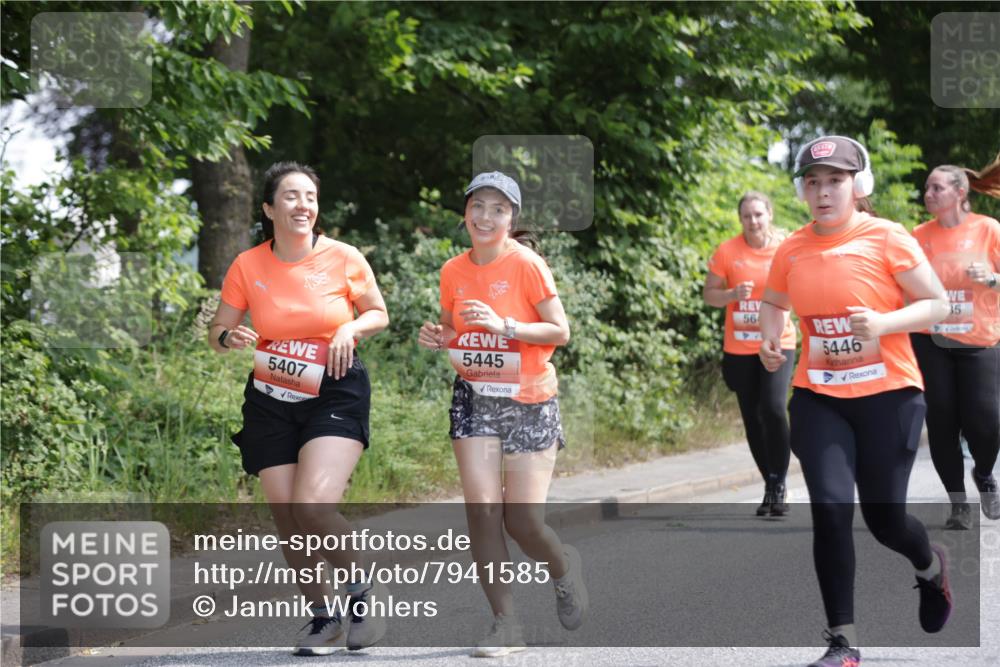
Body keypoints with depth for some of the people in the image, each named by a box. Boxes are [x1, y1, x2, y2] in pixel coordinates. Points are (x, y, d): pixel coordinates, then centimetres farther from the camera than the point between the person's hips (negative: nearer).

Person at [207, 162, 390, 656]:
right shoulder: (247, 266, -3)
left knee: (313, 505, -22)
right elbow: (217, 332, 6)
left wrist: (352, 327, -13)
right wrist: (231, 338, -17)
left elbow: (379, 313, 8)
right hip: (271, 403, 3)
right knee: (288, 521, 1)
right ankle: (323, 616, 22)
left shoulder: (343, 258, -6)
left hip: (336, 396, -3)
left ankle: (361, 587, 4)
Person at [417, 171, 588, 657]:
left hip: (529, 402, -3)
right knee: (481, 508, -11)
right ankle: (506, 624, -1)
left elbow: (560, 331, -12)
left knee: (523, 521, -5)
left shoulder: (527, 265, -11)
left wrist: (504, 326, -25)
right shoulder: (453, 271, 3)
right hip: (474, 399, 4)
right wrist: (436, 336, -5)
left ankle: (564, 567, 30)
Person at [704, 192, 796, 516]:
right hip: (739, 347, 2)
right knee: (752, 419, 7)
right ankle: (770, 485, 22)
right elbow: (708, 294, 1)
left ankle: (778, 483, -7)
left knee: (773, 408, -20)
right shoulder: (727, 252, -3)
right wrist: (733, 294, -17)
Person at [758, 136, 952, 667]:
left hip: (888, 394, -2)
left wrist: (883, 324, -22)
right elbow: (773, 302, 22)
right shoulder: (792, 250, 2)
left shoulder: (887, 238, -9)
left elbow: (937, 305, -6)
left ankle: (931, 567, 43)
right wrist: (769, 340, 2)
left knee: (884, 519, 4)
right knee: (830, 508, -13)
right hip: (818, 397, 2)